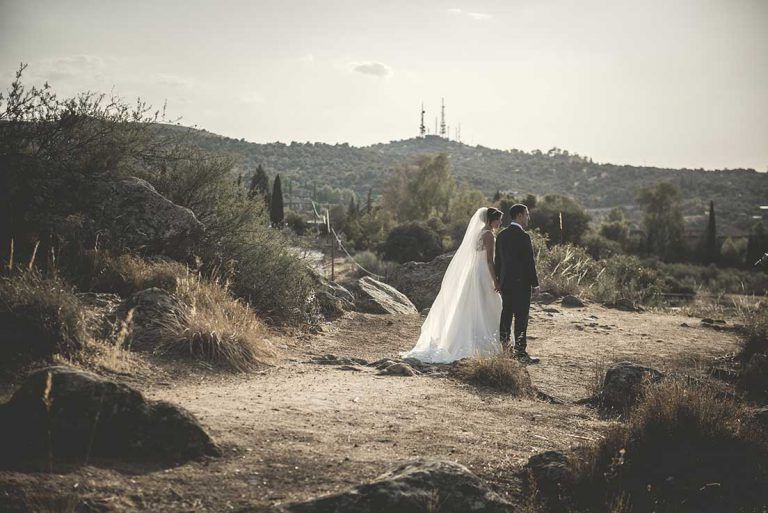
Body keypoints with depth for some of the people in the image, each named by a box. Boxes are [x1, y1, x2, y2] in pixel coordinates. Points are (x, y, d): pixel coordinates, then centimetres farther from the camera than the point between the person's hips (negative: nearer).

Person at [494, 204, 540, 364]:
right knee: (521, 318, -4)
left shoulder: (501, 235, 8)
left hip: (505, 283, 8)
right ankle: (520, 352, -3)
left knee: (506, 314, 15)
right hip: (521, 283, -8)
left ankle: (504, 346, 24)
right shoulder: (523, 236, -15)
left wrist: (499, 281, 21)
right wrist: (535, 283, -8)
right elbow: (529, 262, -15)